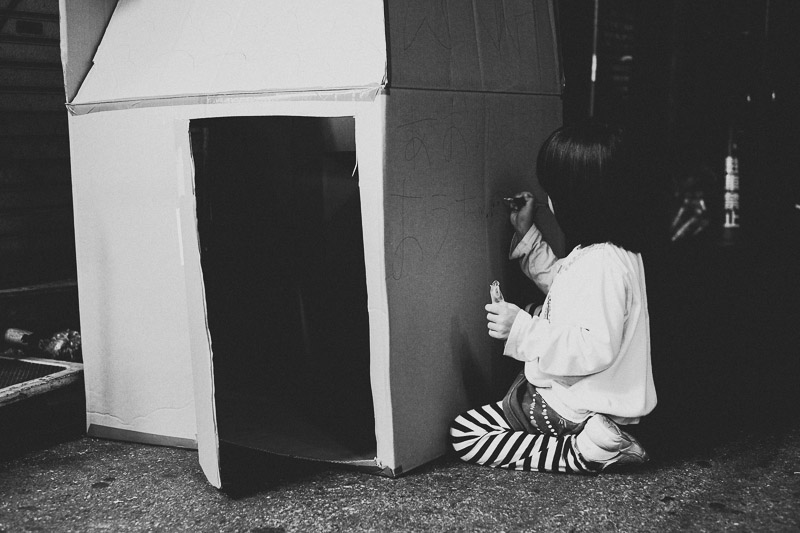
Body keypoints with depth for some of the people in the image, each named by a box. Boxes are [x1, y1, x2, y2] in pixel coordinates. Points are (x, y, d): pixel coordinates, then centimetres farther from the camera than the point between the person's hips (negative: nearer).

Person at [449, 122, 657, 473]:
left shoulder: (600, 265, -27)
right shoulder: (618, 249, 5)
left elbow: (596, 348, -31)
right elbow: (558, 282, 21)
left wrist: (522, 329, -29)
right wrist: (526, 233, 20)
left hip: (579, 410, -10)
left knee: (463, 436, 0)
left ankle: (584, 453, -10)